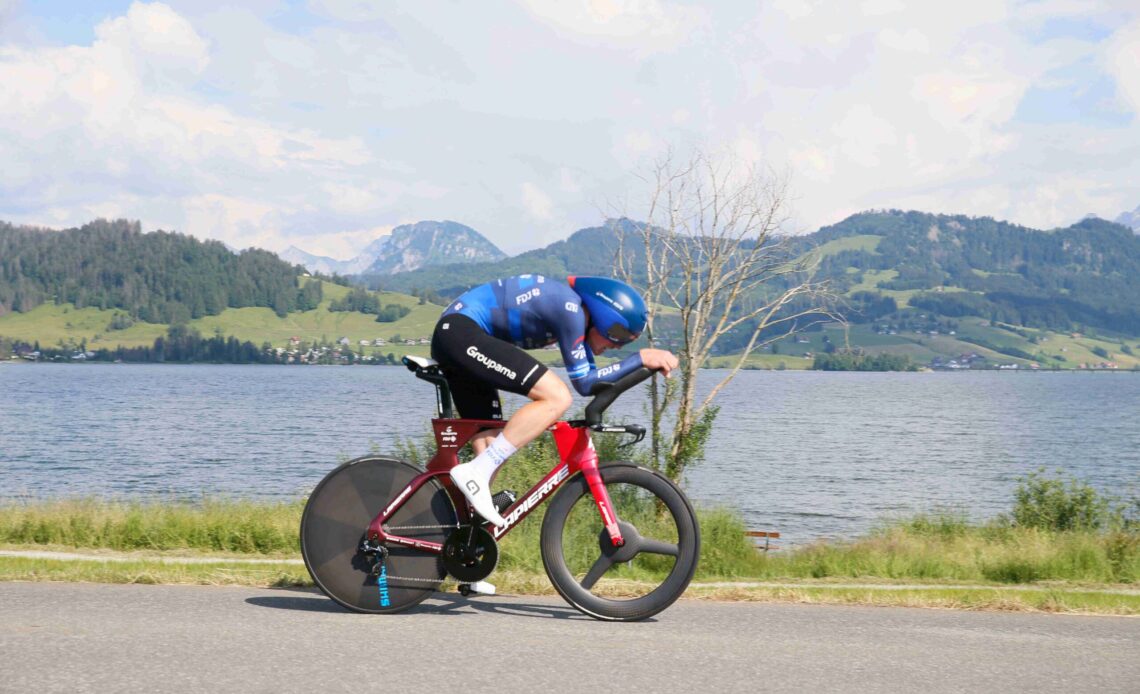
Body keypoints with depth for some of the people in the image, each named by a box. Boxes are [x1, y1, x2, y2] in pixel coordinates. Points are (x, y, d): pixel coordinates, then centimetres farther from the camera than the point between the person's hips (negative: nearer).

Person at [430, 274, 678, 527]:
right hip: (462, 331, -11)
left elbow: (591, 377, 17)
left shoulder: (576, 311, 12)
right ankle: (475, 473, -21)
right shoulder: (570, 308, -16)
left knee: (489, 444, 10)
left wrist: (648, 363, 7)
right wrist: (641, 358, -12)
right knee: (557, 397, -19)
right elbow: (584, 383, -14)